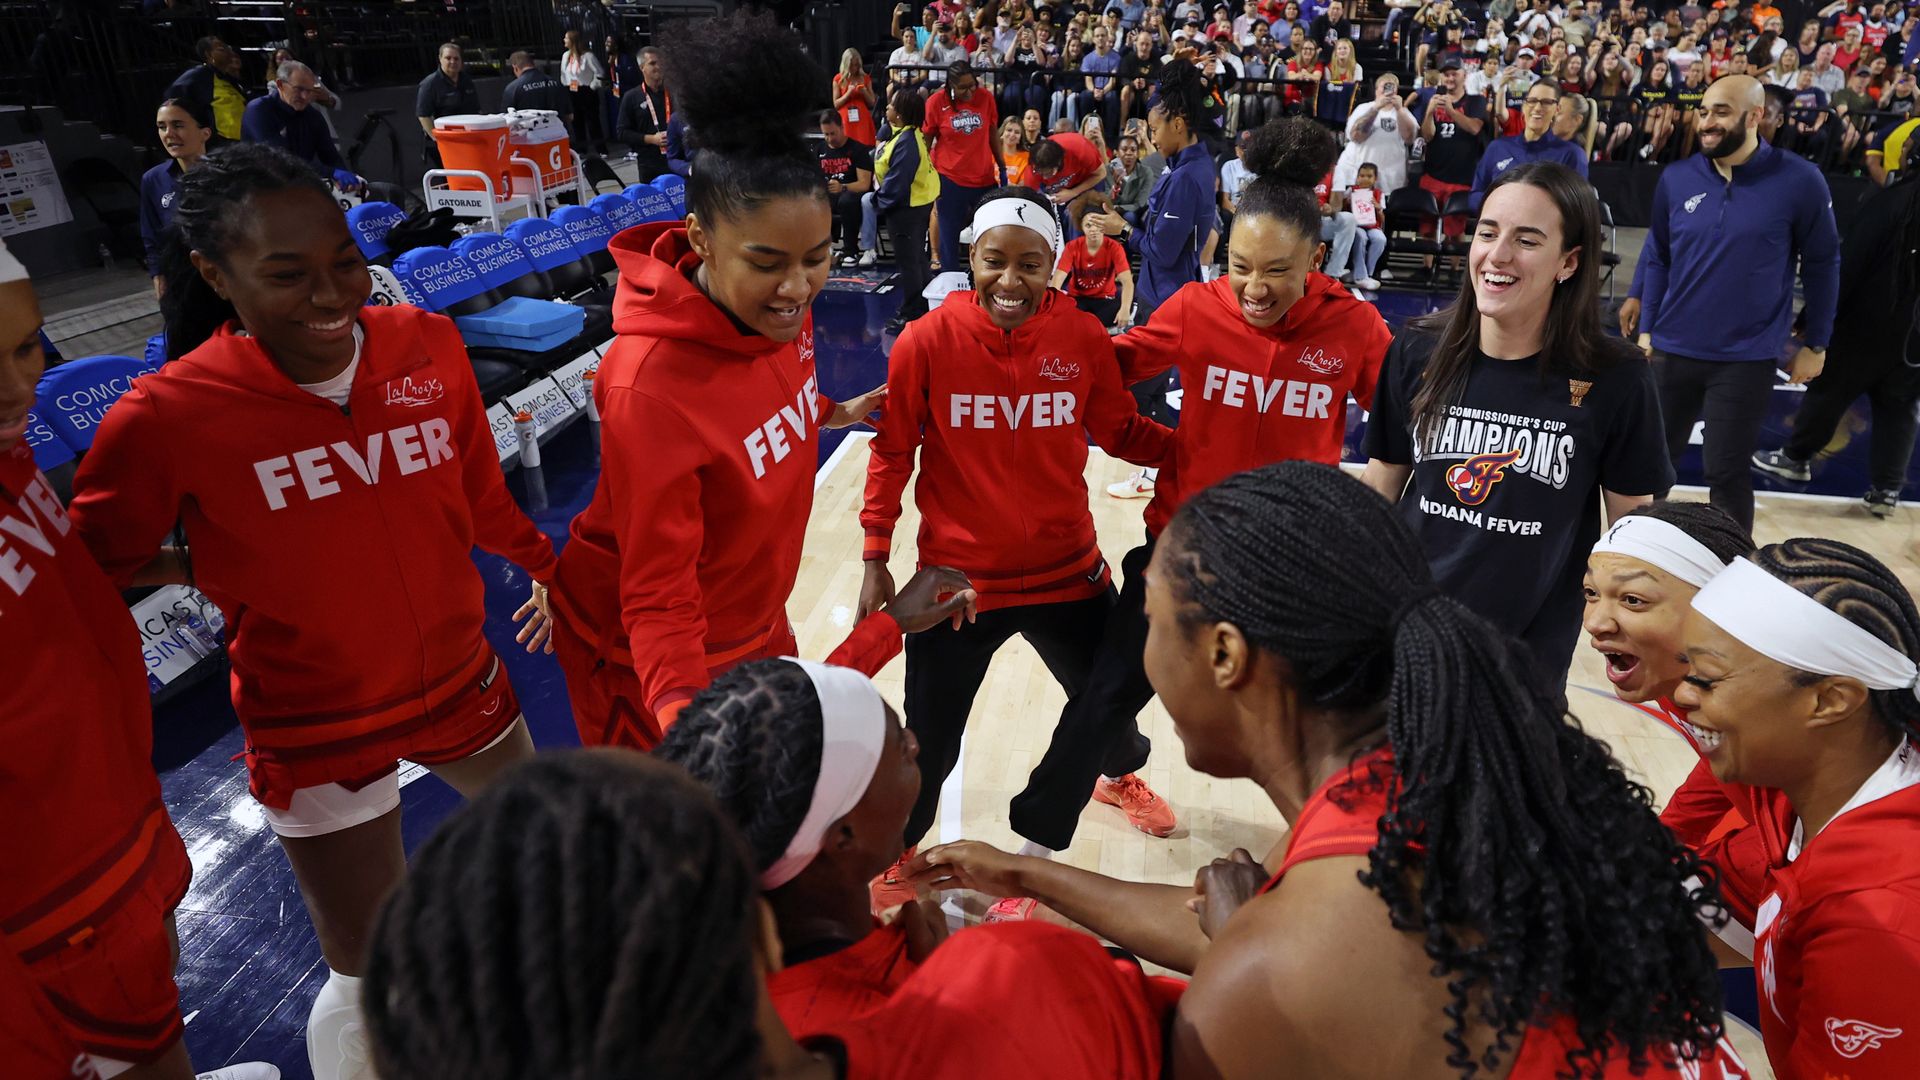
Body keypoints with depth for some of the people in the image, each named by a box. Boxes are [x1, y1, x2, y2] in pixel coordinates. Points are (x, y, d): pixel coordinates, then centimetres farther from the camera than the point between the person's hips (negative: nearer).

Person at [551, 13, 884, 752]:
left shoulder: (779, 307, -14)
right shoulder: (650, 384, -35)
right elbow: (657, 601, -30)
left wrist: (837, 412, 18)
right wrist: (683, 722, -42)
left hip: (754, 622, 7)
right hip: (650, 653, -6)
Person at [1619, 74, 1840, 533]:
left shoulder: (1799, 181, -9)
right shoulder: (1676, 179, -2)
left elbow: (1822, 264, 0)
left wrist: (1816, 343, 3)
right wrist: (1645, 329, 5)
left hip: (1746, 358, -3)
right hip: (1673, 350, 3)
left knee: (1727, 472, 3)